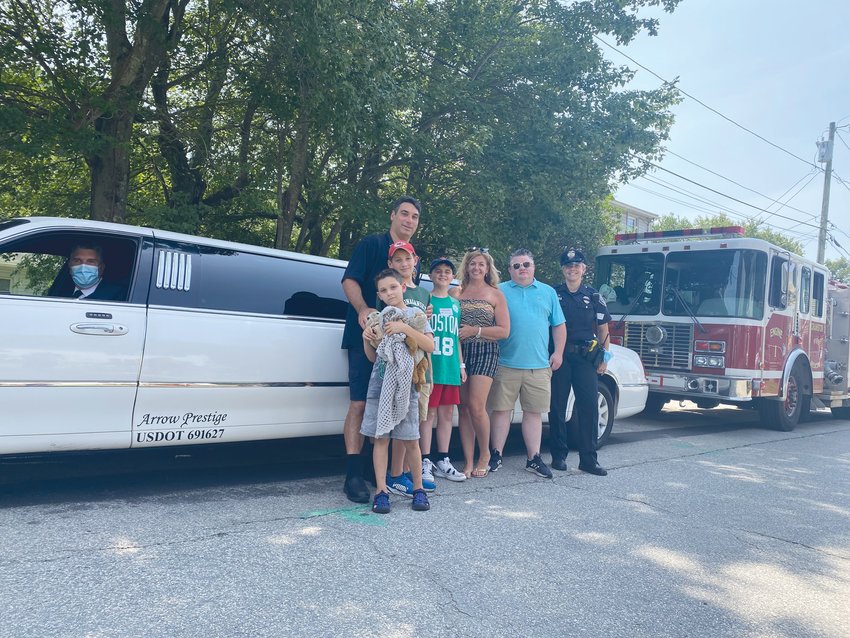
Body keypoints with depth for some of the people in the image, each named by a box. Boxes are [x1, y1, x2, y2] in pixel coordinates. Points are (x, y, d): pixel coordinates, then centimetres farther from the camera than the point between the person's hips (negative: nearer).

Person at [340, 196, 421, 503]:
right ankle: (353, 475, -7)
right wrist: (363, 309, -26)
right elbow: (350, 280, -8)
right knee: (359, 404, -9)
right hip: (366, 337, -6)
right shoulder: (372, 244, 2)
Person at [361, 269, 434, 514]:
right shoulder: (378, 318, 12)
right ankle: (381, 490, 2)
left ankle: (418, 488, 14)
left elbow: (430, 346, -9)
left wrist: (404, 328, -17)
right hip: (379, 383, 2)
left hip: (405, 384, -2)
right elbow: (372, 357, 15)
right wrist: (366, 339, -4)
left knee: (410, 440, 0)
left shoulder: (416, 314, 4)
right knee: (380, 437, -1)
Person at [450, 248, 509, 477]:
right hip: (459, 353, 3)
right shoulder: (455, 293, 12)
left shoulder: (495, 294, 7)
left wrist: (474, 331, -7)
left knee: (476, 406, -12)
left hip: (485, 352, -2)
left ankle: (484, 454, 9)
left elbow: (504, 330, 1)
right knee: (463, 407, 2)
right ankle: (468, 461, 8)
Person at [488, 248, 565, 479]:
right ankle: (496, 455, 13)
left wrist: (558, 353, 6)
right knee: (501, 410, 2)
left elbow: (559, 325, 16)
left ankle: (534, 459, 13)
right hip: (506, 363, -2)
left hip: (539, 365, 2)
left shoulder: (548, 292, 14)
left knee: (534, 412, 6)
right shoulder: (500, 291, 6)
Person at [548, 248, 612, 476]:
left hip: (586, 357, 1)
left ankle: (588, 458, 4)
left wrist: (605, 356, 6)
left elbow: (603, 328, 13)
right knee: (557, 406, 2)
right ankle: (559, 455, 13)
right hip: (559, 355, -1)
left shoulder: (593, 296, 10)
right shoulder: (553, 294, 6)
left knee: (590, 406, -2)